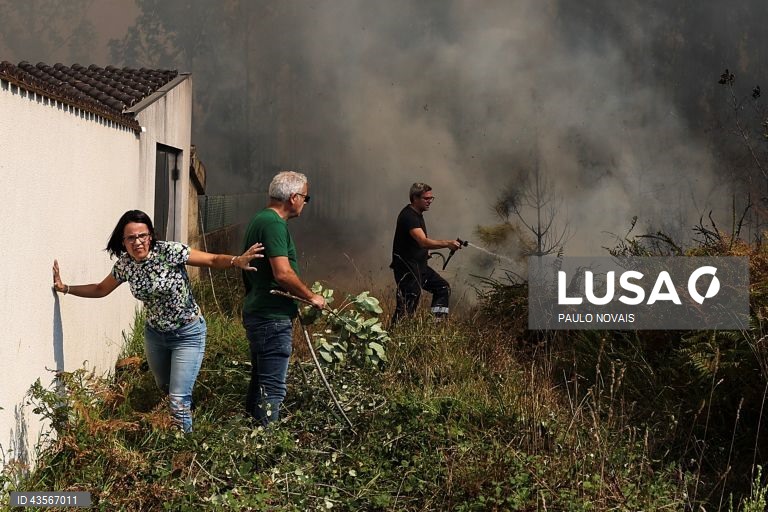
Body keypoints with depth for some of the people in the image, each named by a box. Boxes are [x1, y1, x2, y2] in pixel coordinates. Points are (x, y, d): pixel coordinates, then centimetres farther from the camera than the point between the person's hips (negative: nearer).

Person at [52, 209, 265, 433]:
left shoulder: (169, 251, -24)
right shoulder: (124, 264, -7)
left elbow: (214, 260, -23)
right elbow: (100, 290, 10)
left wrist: (236, 261, -43)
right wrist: (65, 288, 1)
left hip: (187, 334, -6)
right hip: (155, 333, 6)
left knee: (179, 401, -13)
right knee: (163, 391, 24)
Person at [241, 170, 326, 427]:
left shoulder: (260, 219, 16)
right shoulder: (274, 224, -17)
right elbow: (283, 273, -25)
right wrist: (311, 297, -11)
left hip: (258, 313, 11)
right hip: (273, 318, -11)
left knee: (260, 383, 18)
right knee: (272, 389, -7)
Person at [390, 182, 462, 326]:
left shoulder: (417, 214, 13)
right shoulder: (408, 216, -20)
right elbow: (423, 241, -33)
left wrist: (424, 251, 14)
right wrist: (447, 244, -39)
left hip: (419, 266, 10)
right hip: (406, 268, -10)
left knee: (443, 287, 13)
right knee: (408, 305, -12)